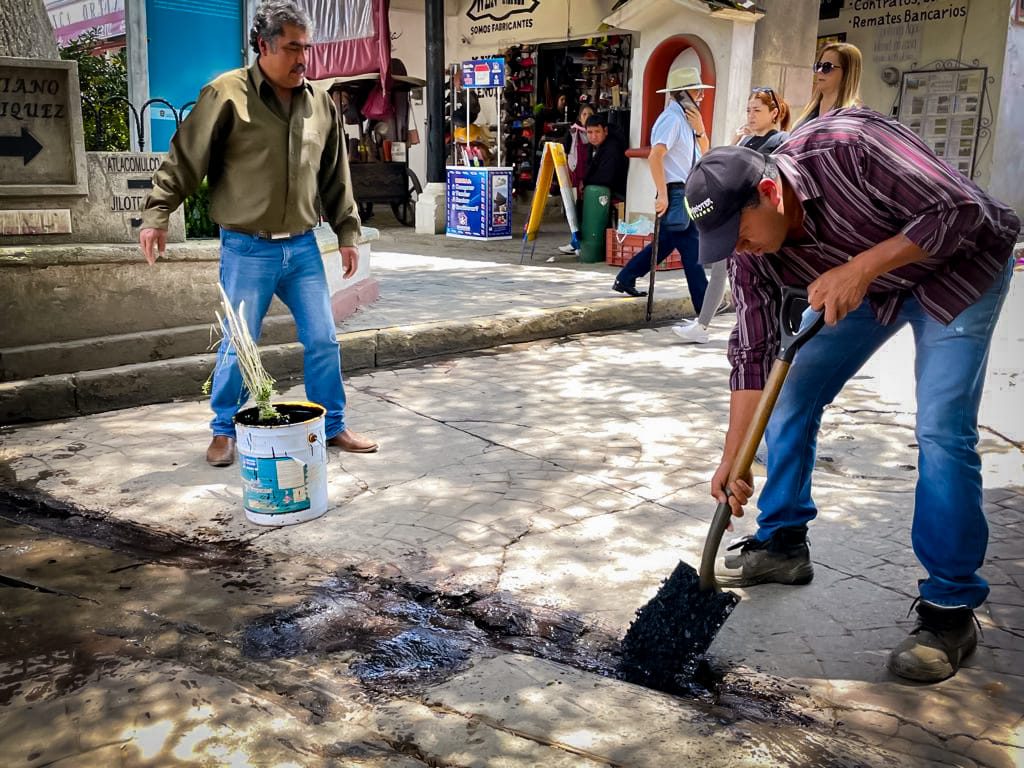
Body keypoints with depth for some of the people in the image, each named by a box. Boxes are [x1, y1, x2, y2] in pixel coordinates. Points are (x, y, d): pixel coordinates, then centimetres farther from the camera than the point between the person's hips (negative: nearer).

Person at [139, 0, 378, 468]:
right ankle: (224, 432, 24)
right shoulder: (227, 94, -9)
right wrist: (155, 214, -10)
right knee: (237, 347, 4)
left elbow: (335, 178, 13)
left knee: (323, 340, 7)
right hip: (247, 250, -4)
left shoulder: (321, 104, 7)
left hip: (302, 246, 4)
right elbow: (184, 160, -6)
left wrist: (347, 233, 12)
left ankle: (333, 427, 22)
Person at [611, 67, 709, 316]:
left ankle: (625, 280, 27)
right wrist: (663, 195, -25)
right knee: (691, 249, -5)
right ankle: (704, 306, 1)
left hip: (685, 193, 10)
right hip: (675, 193, -10)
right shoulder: (672, 118, -13)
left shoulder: (685, 118, 15)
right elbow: (655, 156, -24)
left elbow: (704, 153, 21)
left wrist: (699, 128, 2)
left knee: (665, 243, 17)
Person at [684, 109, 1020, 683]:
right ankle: (782, 544, 18)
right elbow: (753, 354, -13)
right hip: (871, 287, 6)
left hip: (958, 266, -6)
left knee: (942, 431, -16)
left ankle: (951, 610, -3)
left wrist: (860, 266, -38)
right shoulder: (752, 250, -18)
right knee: (793, 396, 0)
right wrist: (735, 458, -16)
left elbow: (963, 212, -30)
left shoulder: (849, 146, -36)